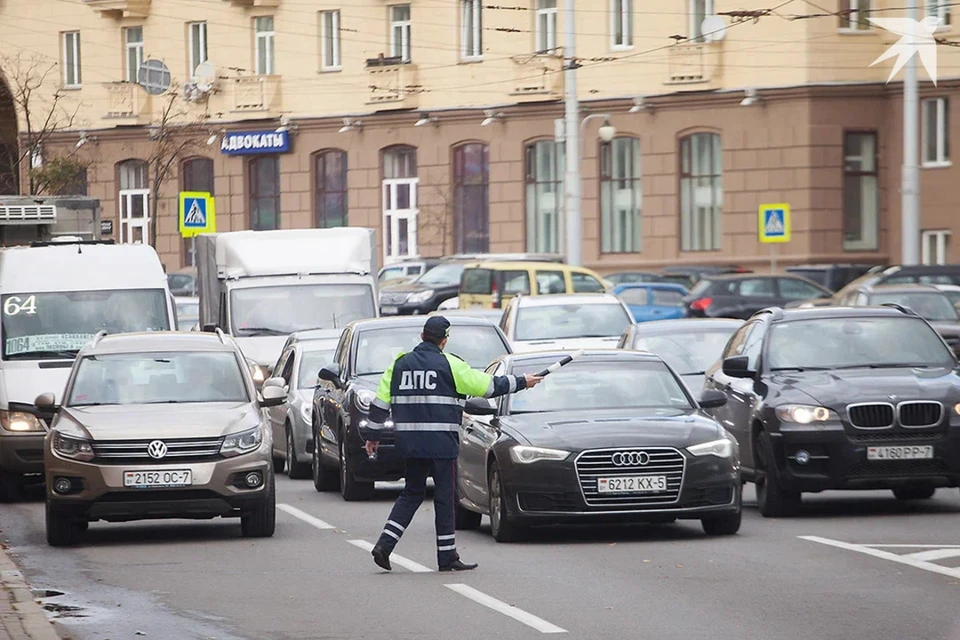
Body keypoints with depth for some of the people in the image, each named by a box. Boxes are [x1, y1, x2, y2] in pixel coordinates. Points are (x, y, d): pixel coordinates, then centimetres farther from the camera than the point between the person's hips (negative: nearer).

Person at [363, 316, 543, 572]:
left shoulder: (400, 363, 7)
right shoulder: (450, 365, -6)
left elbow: (381, 402, 8)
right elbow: (489, 386, -2)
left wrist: (372, 435, 18)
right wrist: (522, 382, 11)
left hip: (409, 442, 5)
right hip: (441, 442, -5)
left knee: (412, 493, 16)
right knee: (445, 496, 3)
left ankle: (384, 544, 4)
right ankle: (447, 556, 6)